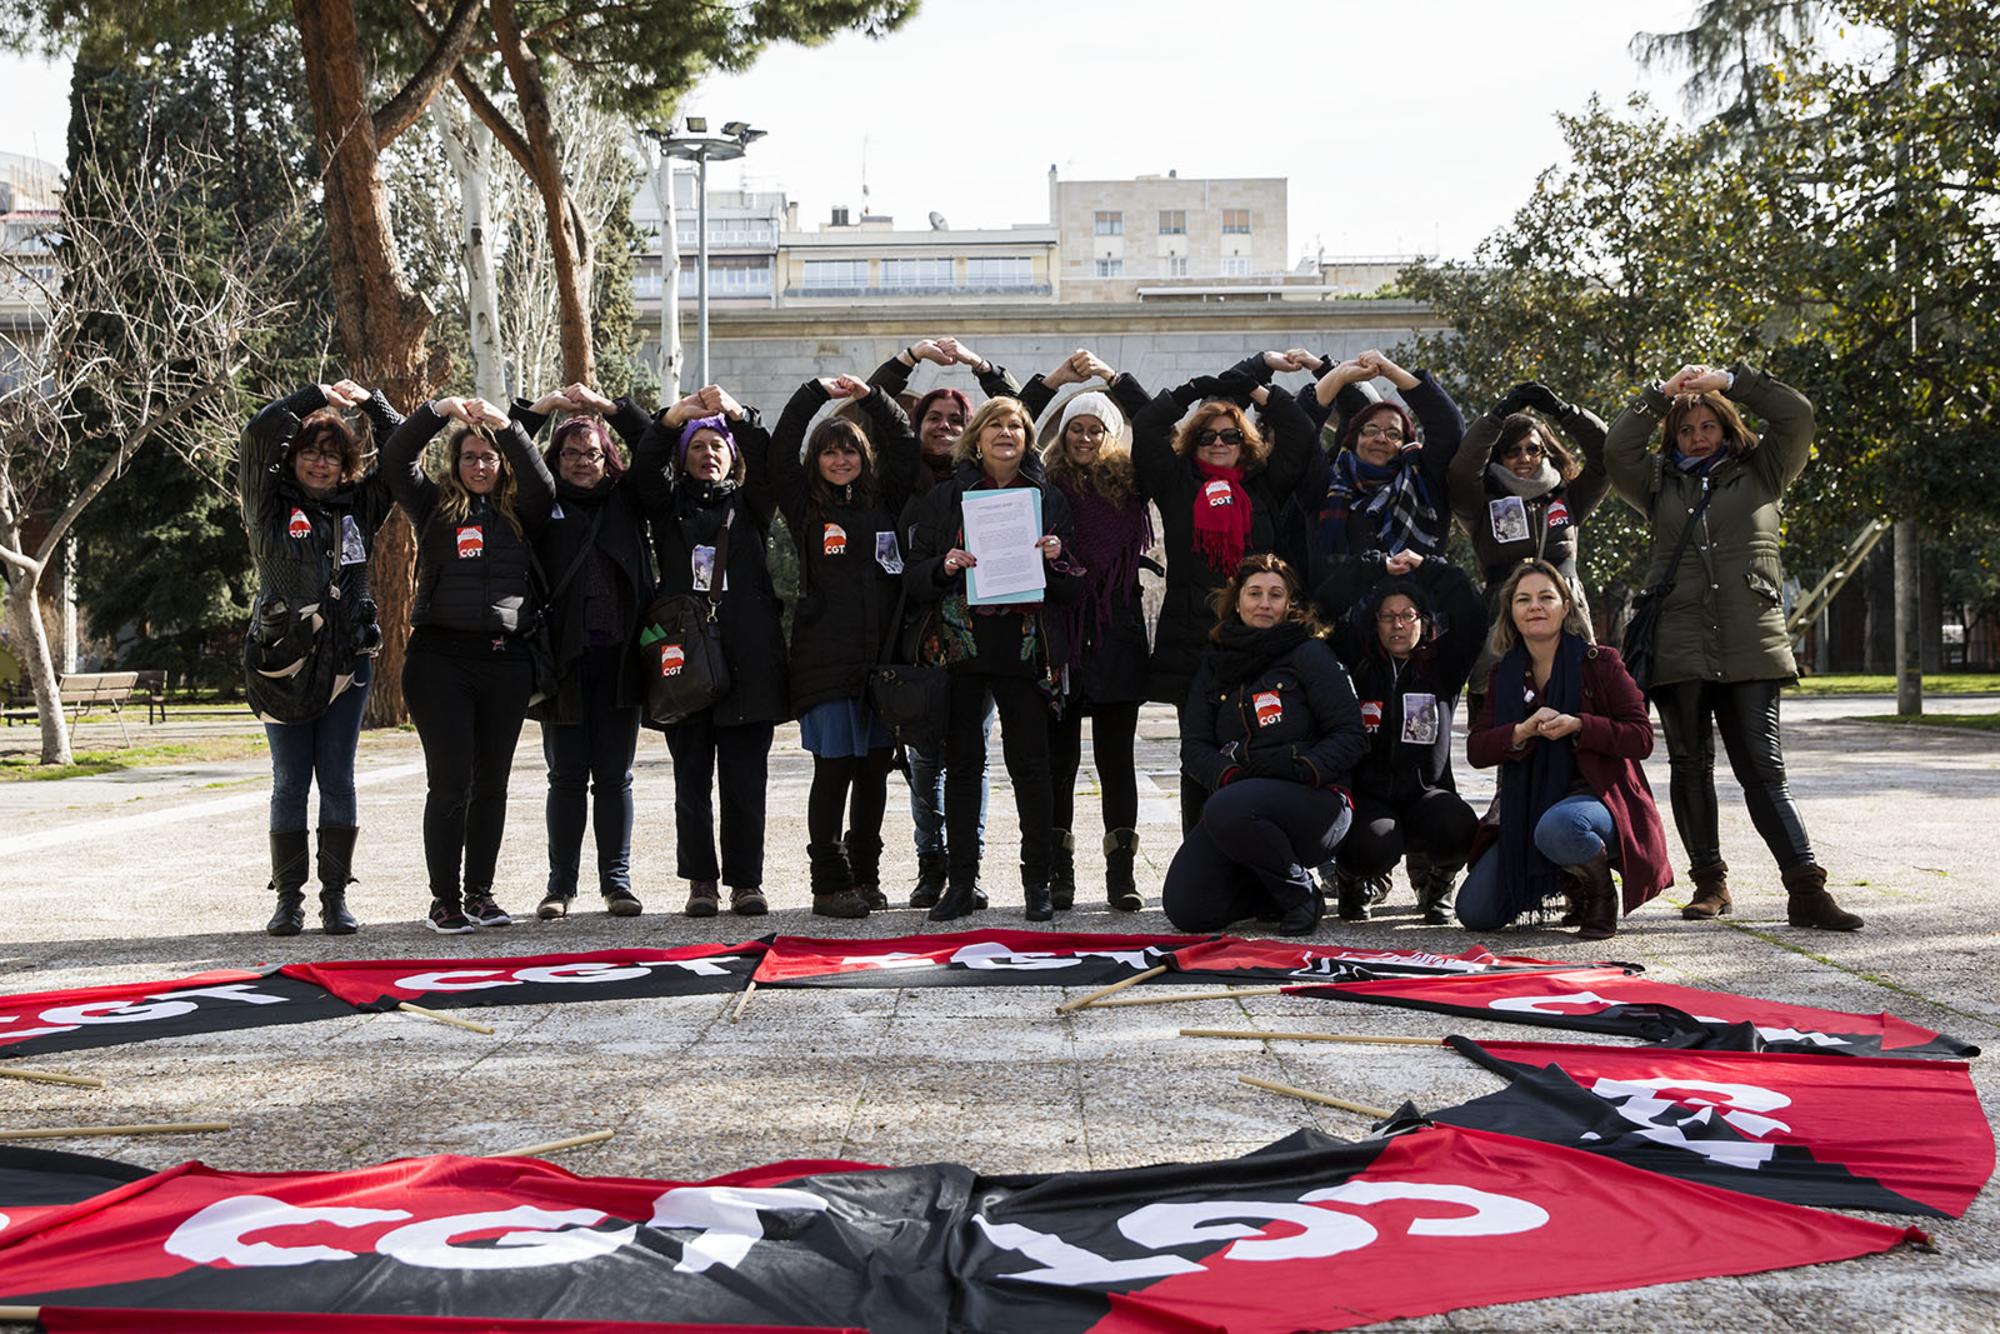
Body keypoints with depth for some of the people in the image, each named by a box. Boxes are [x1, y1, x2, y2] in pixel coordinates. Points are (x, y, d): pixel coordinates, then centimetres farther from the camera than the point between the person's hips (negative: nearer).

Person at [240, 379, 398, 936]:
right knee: (289, 784, 4)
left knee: (338, 781, 3)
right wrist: (318, 395, -5)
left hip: (347, 661, 2)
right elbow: (260, 432, -6)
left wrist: (370, 402, 4)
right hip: (283, 661, -2)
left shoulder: (359, 506, 11)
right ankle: (289, 899, 9)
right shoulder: (271, 505, 4)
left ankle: (336, 896, 8)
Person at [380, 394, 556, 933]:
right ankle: (444, 901, 0)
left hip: (506, 660, 2)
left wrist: (506, 425, -15)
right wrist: (440, 410, -12)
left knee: (492, 783, 8)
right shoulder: (435, 508, 9)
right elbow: (395, 459, -1)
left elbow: (541, 482, -7)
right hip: (442, 656, -2)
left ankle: (480, 893, 16)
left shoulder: (520, 513, 11)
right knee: (450, 782, -5)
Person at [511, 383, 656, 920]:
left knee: (615, 776, 6)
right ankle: (561, 884, 11)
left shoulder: (624, 500, 12)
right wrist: (537, 409, -6)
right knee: (566, 778, 4)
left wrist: (611, 407, -2)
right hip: (564, 658, -1)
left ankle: (616, 880, 12)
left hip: (618, 655, 1)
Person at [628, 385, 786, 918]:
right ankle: (701, 882, 9)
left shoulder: (749, 506, 14)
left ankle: (746, 881, 6)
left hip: (747, 661, 0)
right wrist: (673, 418, -17)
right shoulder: (670, 507, 13)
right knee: (691, 780, 3)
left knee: (745, 781, 0)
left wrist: (739, 415, -18)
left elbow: (771, 468, -4)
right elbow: (643, 471, -4)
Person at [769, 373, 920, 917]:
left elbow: (904, 446, 9)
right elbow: (780, 450, -3)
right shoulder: (806, 506, 6)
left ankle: (865, 877, 17)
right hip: (826, 657, -3)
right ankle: (830, 884, 1)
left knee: (874, 769, 7)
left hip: (882, 655, 3)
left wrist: (871, 398, 1)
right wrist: (816, 393, -4)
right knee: (833, 770, -4)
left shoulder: (884, 501, 13)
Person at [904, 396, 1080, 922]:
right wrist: (944, 567, -14)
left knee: (1030, 765, -1)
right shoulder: (944, 498, 8)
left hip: (1024, 650, 0)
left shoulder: (1048, 499, 10)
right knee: (962, 764, 3)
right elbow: (913, 577, 6)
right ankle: (961, 882, 10)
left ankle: (1037, 882, 6)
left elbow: (1072, 589, 10)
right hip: (960, 649, 0)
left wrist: (1055, 561, -11)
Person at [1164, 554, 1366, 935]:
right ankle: (1274, 893, 13)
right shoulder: (1214, 667, 17)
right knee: (1185, 909, -16)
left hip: (1313, 800, -5)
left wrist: (1304, 767, -19)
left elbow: (1351, 736, -2)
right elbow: (1194, 745, 8)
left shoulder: (1309, 654, 4)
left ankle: (1300, 890, -11)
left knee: (1227, 810, -37)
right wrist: (1227, 775, -13)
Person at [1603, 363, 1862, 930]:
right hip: (1678, 647, 1)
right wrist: (1661, 393, 4)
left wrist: (1730, 381, 5)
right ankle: (1709, 882, 16)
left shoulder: (1759, 474, 14)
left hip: (1751, 647, -1)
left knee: (1763, 770, -6)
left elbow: (1796, 415, 4)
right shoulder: (1659, 484, 15)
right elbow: (1616, 447, 1)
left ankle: (1806, 889, -10)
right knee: (1690, 767, 6)